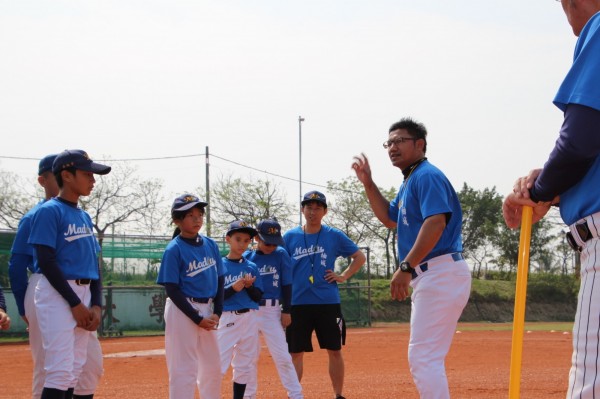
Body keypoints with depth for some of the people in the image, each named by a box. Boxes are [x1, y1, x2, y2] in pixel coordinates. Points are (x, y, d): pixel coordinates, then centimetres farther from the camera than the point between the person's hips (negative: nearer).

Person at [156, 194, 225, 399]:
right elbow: (172, 290, -12)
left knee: (213, 367, 14)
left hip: (207, 310, 7)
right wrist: (197, 318, -15)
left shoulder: (211, 245, 7)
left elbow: (220, 281, 11)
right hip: (183, 311, -7)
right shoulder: (174, 249, -10)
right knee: (184, 369, -7)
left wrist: (217, 313, -1)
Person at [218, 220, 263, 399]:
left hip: (250, 319, 5)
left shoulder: (251, 267, 9)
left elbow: (258, 297, 8)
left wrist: (249, 286, -12)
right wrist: (233, 288, -20)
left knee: (245, 365, 10)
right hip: (227, 319, -5)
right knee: (218, 364, -11)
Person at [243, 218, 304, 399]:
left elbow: (287, 284, 1)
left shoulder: (281, 255, 0)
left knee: (282, 356, -5)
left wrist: (286, 311, -2)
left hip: (272, 311, -2)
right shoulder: (246, 257, 2)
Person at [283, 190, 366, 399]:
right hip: (297, 303, 0)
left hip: (328, 303, 0)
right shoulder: (290, 237, 5)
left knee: (334, 351, 3)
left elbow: (360, 257, 13)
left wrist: (343, 276, 1)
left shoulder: (335, 236, 3)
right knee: (295, 353, 2)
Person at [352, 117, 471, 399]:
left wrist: (406, 268, -28)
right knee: (425, 357, 15)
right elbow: (389, 218, 35)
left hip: (441, 273, -11)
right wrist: (368, 183, 24)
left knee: (423, 356, -14)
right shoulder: (409, 182, 21)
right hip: (429, 277, 11)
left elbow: (436, 222, -24)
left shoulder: (427, 176, -10)